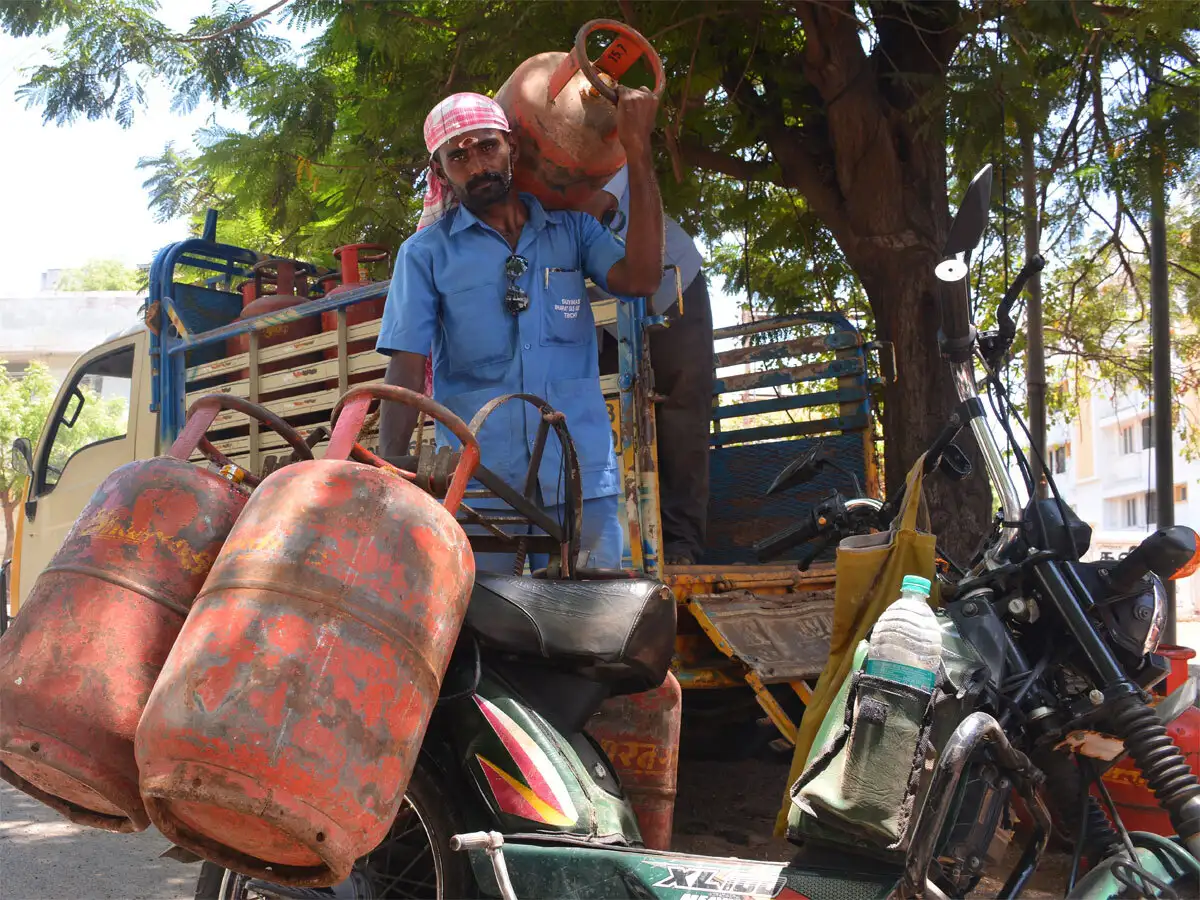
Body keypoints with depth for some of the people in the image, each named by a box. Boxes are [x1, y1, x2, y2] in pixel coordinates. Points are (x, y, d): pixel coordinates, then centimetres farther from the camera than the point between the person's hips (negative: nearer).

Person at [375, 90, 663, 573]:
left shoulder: (572, 229, 12)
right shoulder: (426, 253, 5)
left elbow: (639, 277, -7)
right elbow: (406, 373, -1)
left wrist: (636, 147, -7)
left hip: (580, 477, 2)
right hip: (474, 481, -1)